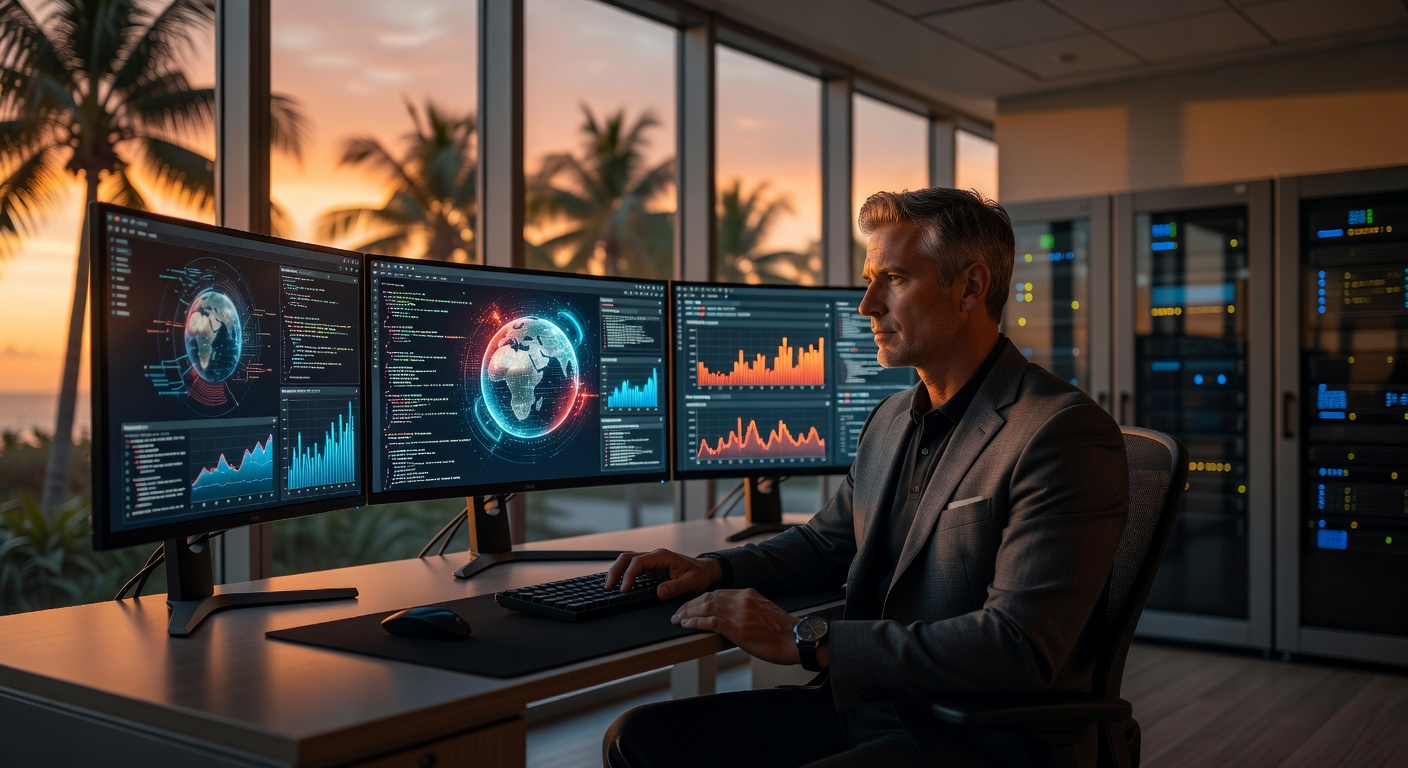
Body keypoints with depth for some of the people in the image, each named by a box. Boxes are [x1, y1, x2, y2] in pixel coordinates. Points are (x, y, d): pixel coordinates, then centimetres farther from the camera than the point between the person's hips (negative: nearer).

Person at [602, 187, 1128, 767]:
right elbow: (828, 542, 27)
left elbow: (1019, 648, -23)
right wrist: (713, 568, 7)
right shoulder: (890, 420, 12)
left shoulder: (1065, 433, -15)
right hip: (857, 708, 8)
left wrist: (806, 640, -21)